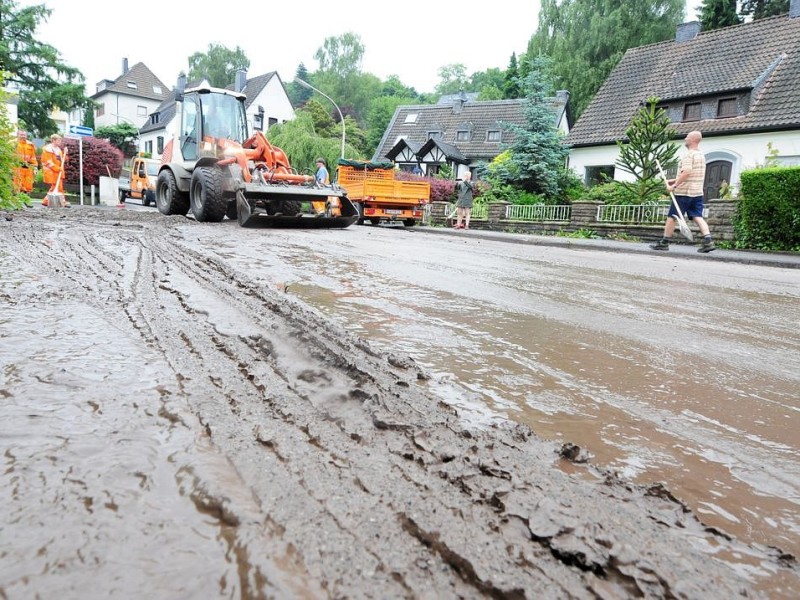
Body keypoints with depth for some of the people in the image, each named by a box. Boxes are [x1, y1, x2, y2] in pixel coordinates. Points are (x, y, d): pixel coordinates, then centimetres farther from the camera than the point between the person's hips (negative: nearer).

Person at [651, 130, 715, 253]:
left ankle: (664, 243, 9)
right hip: (697, 192, 8)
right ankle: (708, 240, -14)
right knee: (697, 217, 2)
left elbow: (686, 172, -25)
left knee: (672, 217, 2)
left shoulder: (689, 154, -13)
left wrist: (674, 185, -19)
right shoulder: (701, 155, 17)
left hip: (683, 192, -8)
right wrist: (675, 180, 22)